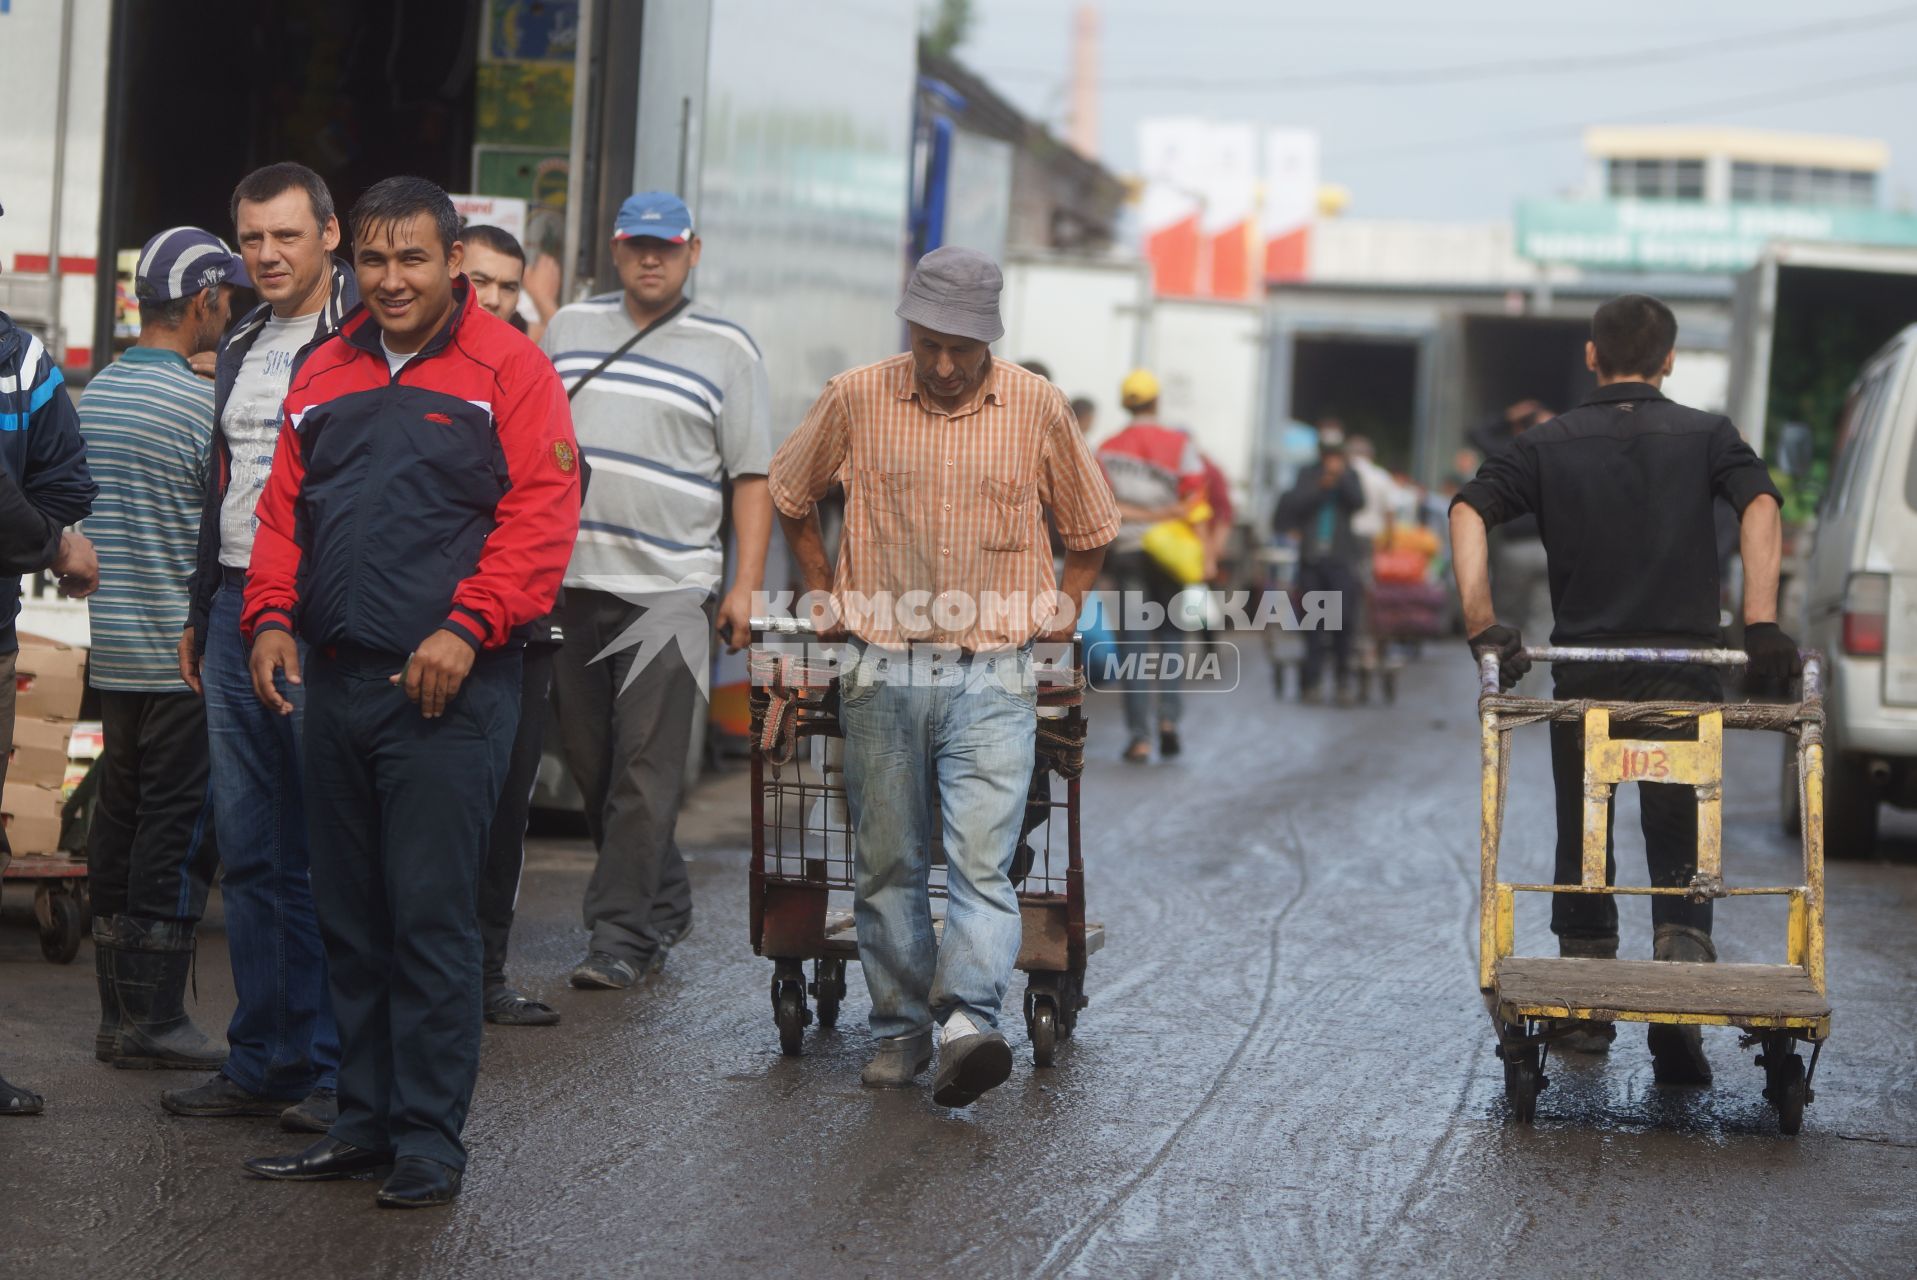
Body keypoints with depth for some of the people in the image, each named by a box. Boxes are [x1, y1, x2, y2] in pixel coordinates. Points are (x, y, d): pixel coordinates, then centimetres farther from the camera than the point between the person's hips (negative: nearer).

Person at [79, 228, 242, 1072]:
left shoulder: (94, 393, 10)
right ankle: (154, 1018, -1)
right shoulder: (199, 402, -14)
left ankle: (118, 1014, 15)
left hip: (111, 650, 8)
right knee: (179, 828, -3)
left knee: (119, 822, 11)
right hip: (184, 652, -8)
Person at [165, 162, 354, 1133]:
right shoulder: (240, 350, 18)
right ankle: (261, 1062, 16)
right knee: (248, 853, 10)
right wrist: (201, 611, 26)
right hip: (237, 616, 8)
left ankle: (333, 1071, 2)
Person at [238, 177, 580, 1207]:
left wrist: (465, 630, -18)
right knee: (349, 917, 11)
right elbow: (284, 508, 18)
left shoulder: (506, 368, -2)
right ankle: (363, 1119, 20)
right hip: (334, 681, 6)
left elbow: (541, 514, -10)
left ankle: (428, 1137, 0)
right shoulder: (325, 376, 16)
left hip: (446, 687, -6)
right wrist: (271, 618, 2)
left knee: (429, 916, -6)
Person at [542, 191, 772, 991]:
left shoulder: (725, 349, 5)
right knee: (591, 762, 8)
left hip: (668, 588, -4)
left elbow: (752, 477, 3)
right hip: (569, 580, 4)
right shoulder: (568, 329, 13)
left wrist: (746, 587, -5)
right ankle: (663, 907, 23)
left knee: (645, 768, -9)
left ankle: (620, 935, -6)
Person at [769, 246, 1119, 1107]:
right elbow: (789, 496, 19)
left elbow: (1090, 527, 18)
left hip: (993, 676, -1)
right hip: (882, 672, 1)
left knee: (981, 857, -13)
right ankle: (900, 1028, 13)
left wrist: (1061, 611, 9)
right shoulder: (856, 400, 2)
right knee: (888, 863, 5)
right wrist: (824, 595, 15)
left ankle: (968, 1022, -23)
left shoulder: (1036, 408, 3)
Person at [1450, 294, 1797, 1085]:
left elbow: (1469, 512, -6)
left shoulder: (1548, 446, 8)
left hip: (1583, 674, 1)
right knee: (1681, 850, 3)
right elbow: (1760, 507, -12)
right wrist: (1760, 626, -16)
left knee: (1582, 844, 14)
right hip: (1685, 671, -1)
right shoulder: (1707, 437, 6)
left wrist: (1482, 625, -9)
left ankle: (1585, 1012, 22)